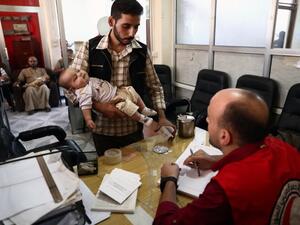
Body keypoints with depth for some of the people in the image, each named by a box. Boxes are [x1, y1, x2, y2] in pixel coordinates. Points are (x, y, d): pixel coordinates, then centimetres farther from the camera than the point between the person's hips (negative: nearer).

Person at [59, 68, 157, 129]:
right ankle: (141, 118, -8)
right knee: (127, 105, -30)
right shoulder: (84, 93, -22)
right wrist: (88, 119, -38)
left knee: (132, 92, 15)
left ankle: (144, 109, 27)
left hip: (116, 90, 10)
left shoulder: (89, 79, 8)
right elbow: (85, 106, -30)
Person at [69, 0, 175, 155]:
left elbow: (154, 87, 3)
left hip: (134, 129, 1)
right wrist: (98, 106, -22)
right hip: (103, 130, -1)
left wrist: (162, 117, -9)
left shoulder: (142, 51, -3)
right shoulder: (89, 48, -8)